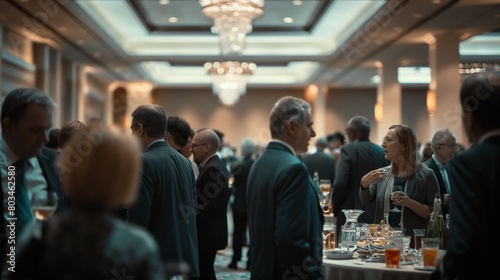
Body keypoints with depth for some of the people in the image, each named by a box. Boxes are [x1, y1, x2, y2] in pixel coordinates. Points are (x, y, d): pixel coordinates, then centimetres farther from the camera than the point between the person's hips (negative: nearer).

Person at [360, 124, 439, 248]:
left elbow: (434, 213, -6)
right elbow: (366, 200, 0)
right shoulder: (382, 174, 10)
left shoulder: (425, 175, -4)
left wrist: (409, 203, -20)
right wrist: (364, 184, -20)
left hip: (412, 243, -3)